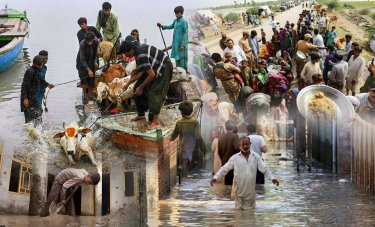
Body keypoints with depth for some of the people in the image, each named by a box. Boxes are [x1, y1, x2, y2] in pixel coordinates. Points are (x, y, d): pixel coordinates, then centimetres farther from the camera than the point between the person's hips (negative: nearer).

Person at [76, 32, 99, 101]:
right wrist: (88, 70, -39)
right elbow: (82, 59, -34)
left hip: (91, 61, 4)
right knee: (83, 78, -12)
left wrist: (95, 61, -5)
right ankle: (85, 95, -4)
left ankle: (89, 93, 18)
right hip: (82, 61, -4)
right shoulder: (82, 44, -35)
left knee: (92, 77, 2)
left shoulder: (96, 42, -22)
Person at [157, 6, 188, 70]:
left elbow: (185, 33, -15)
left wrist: (183, 44, -18)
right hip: (176, 43, 8)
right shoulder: (175, 21, 9)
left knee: (182, 58, -8)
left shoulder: (184, 22, -14)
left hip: (181, 43, -8)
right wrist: (162, 26, 16)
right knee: (177, 58, 14)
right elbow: (171, 26, 28)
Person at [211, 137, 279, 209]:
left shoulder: (256, 157, 2)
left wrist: (272, 178, -12)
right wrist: (215, 177, -13)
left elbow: (264, 168, 1)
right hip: (239, 191, -1)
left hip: (250, 191, 1)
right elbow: (224, 168, -3)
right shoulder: (235, 158, -2)